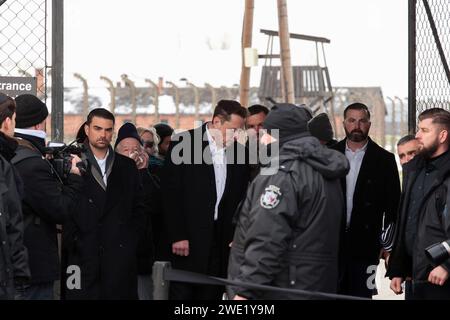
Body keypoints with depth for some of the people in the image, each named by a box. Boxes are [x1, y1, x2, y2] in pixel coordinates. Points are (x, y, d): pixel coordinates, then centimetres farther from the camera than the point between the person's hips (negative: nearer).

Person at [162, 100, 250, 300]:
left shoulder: (239, 152, 8)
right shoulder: (183, 144, -5)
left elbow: (241, 198, 13)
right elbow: (170, 193, -7)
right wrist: (177, 236, -11)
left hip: (222, 242, 4)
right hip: (189, 239, -4)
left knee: (212, 294, 3)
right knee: (183, 292, -3)